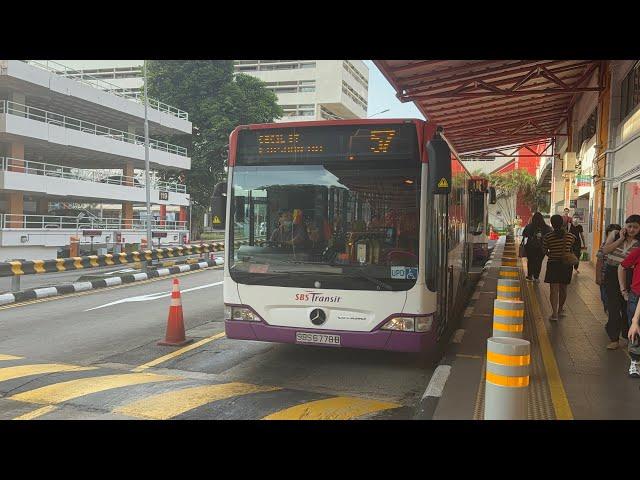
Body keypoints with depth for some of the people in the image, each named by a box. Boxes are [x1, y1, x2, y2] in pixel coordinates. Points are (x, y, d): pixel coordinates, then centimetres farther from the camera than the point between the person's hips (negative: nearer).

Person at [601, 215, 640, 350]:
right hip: (611, 274, 1)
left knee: (627, 307, 5)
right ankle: (614, 339, 12)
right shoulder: (615, 234, 2)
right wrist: (621, 239, -11)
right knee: (613, 306, 4)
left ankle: (628, 335, 25)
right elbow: (605, 250, -9)